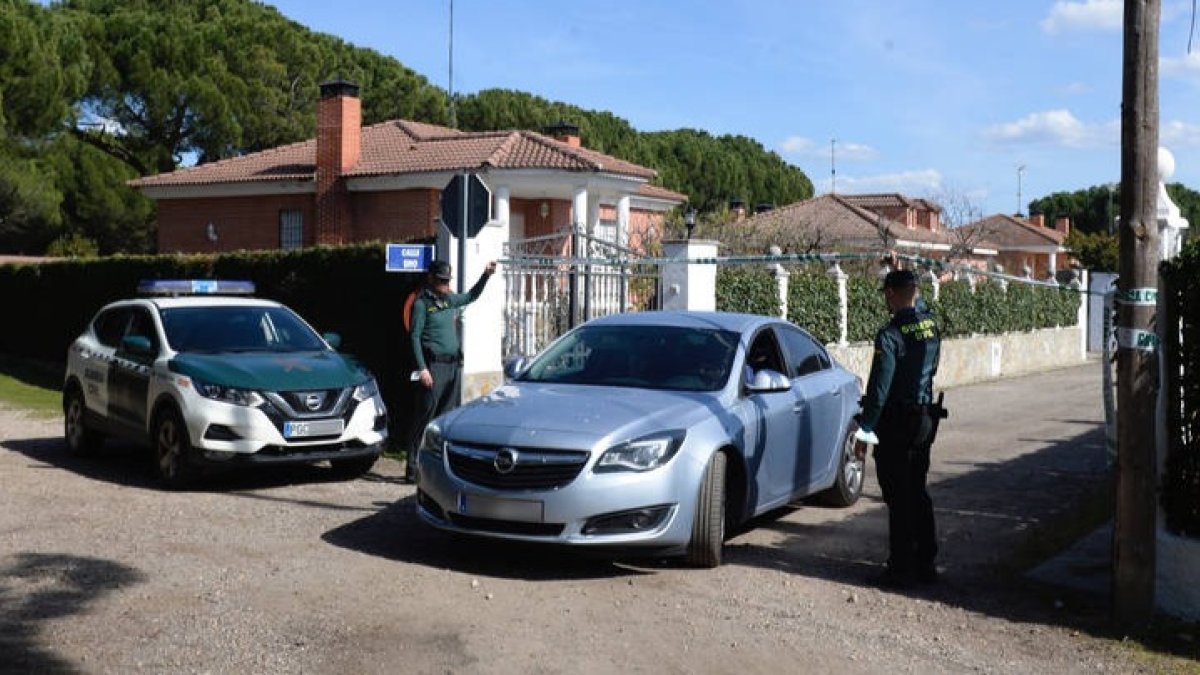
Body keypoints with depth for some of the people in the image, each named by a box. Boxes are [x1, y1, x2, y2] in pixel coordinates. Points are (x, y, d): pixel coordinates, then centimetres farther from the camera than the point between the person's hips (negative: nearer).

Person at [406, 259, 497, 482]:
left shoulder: (449, 300, 15)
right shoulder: (422, 303, -4)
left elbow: (471, 296, 33)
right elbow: (415, 336, -8)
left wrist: (486, 275, 20)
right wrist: (422, 368, -15)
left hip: (453, 365, 7)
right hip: (434, 365, -7)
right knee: (425, 415, -8)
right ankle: (412, 466, -5)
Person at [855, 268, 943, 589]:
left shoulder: (890, 335, -18)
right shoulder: (930, 325, 4)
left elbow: (879, 388, -19)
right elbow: (917, 305, 30)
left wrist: (864, 431, -13)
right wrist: (902, 275, 38)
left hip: (897, 424, -7)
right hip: (925, 419, 7)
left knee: (898, 499, -1)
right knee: (918, 493, 16)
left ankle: (902, 569, 4)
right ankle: (925, 563, 23)